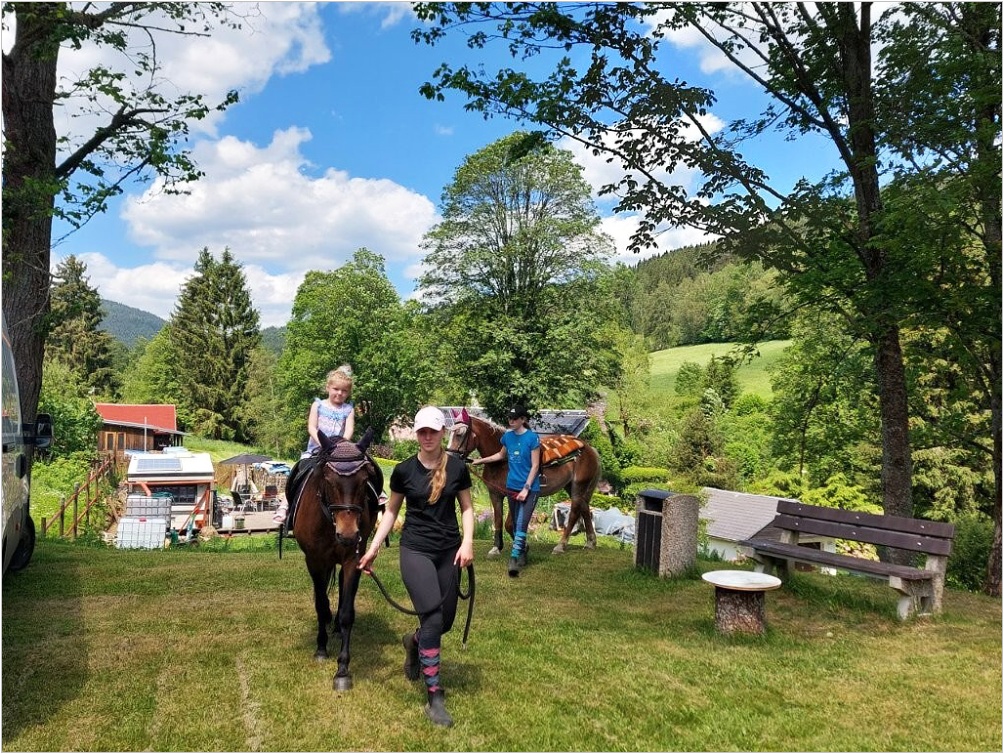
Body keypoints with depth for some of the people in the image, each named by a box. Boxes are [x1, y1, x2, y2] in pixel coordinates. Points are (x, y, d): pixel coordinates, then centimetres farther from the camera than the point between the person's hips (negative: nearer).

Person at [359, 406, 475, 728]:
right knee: (432, 618, -14)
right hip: (415, 551, -2)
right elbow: (391, 511, 6)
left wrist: (467, 542, -8)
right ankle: (434, 697, -3)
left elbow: (467, 507, 6)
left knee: (446, 622, 9)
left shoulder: (457, 468, -3)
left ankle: (414, 642, 45)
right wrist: (374, 548, 1)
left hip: (449, 551, 3)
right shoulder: (404, 470, -4)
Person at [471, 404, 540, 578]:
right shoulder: (508, 436, 4)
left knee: (521, 524, -15)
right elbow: (501, 455, 23)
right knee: (516, 524, 14)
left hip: (529, 488, -6)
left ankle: (514, 559, -18)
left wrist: (526, 489, -17)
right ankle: (522, 553, 30)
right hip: (512, 487, 6)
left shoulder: (532, 438, -13)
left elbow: (535, 466, -13)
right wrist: (481, 460, 20)